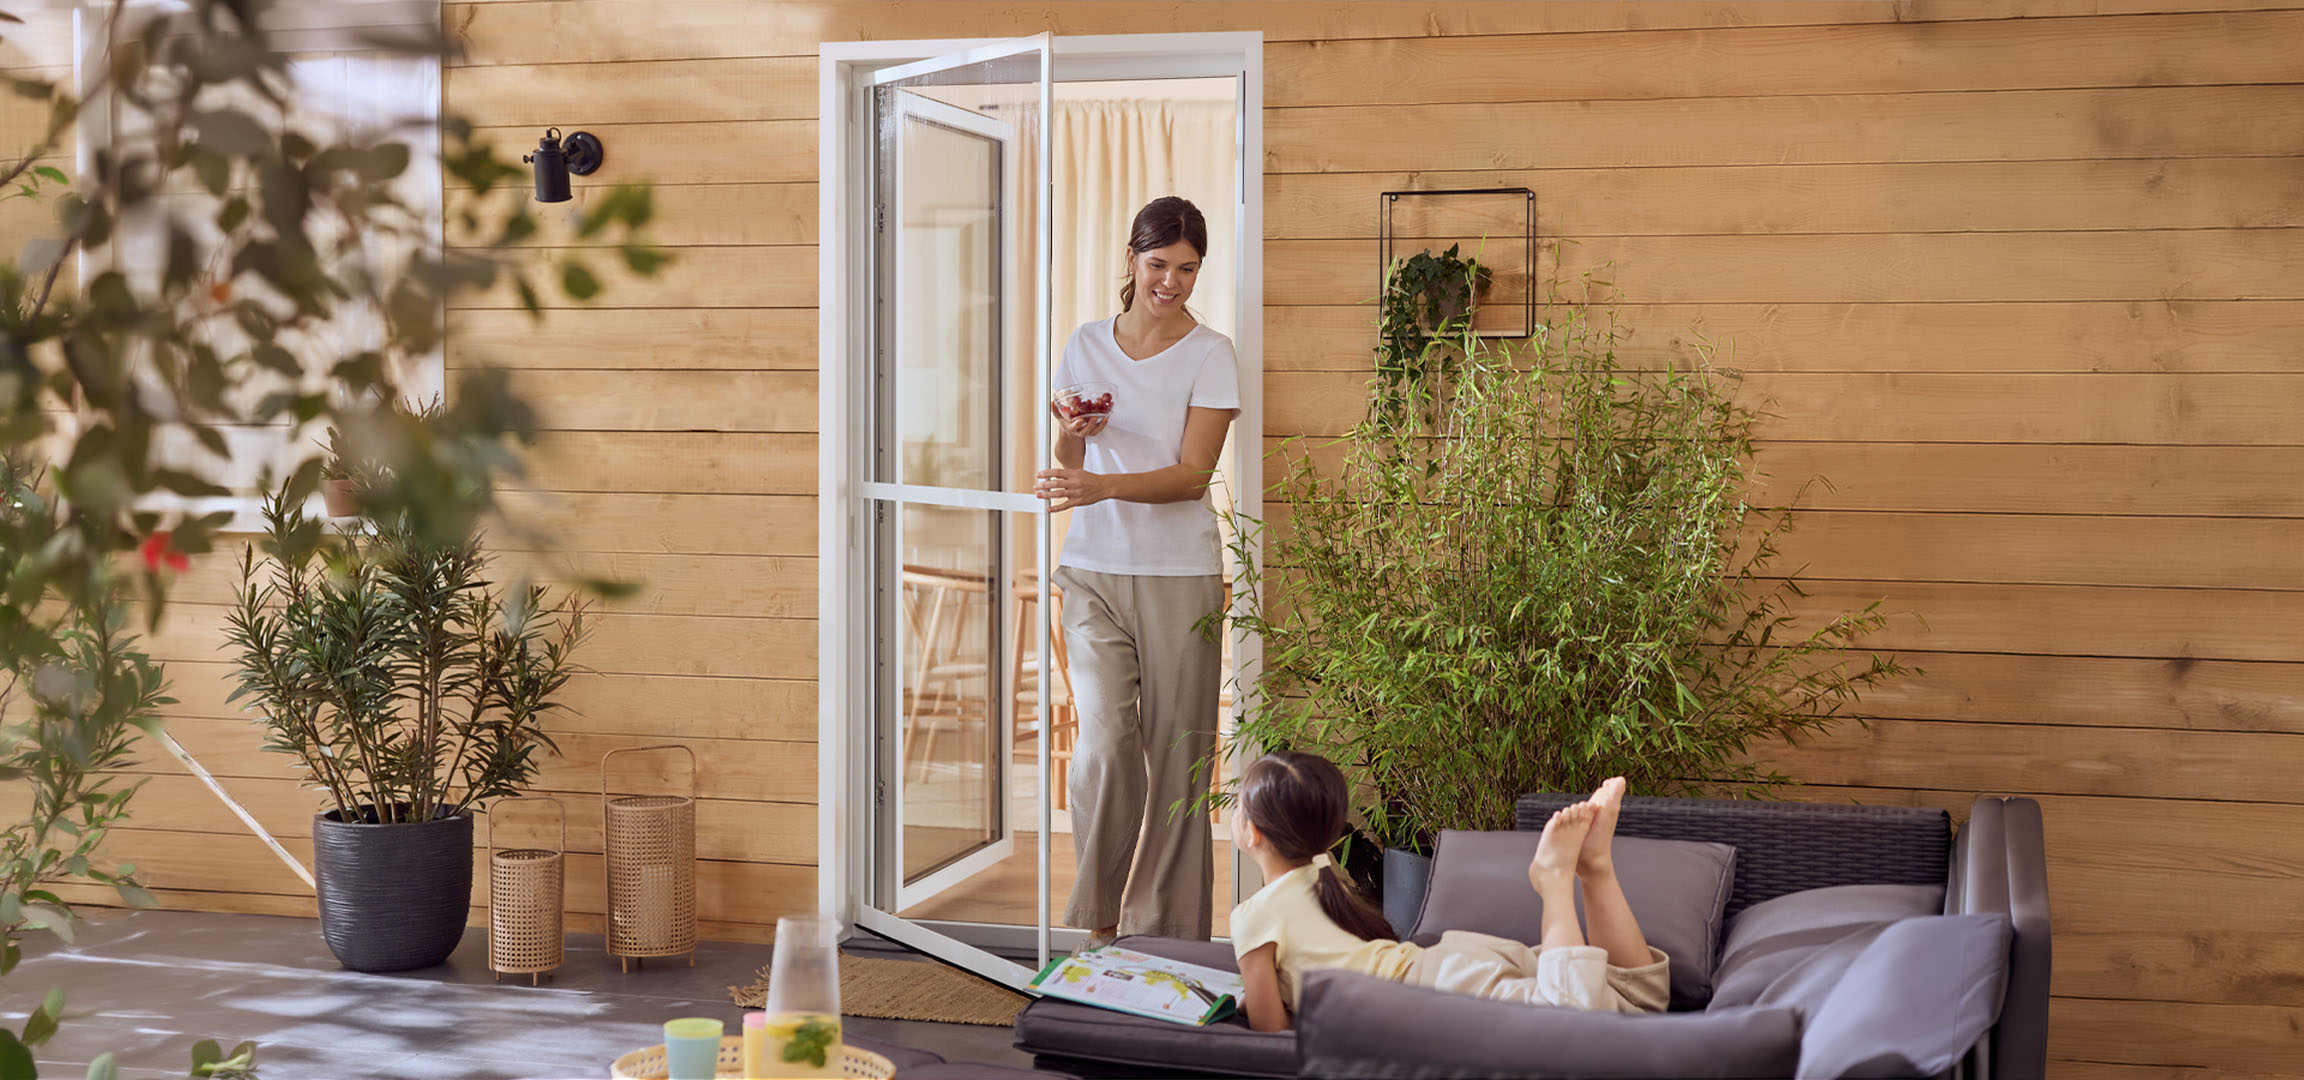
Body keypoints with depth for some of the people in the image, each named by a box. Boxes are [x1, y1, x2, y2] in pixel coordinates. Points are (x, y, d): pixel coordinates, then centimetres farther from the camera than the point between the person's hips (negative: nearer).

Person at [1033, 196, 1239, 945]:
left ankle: (1164, 933, 10)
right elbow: (1067, 463, 10)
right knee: (1102, 742, -10)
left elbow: (1193, 473, -10)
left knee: (1175, 757, 0)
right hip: (1095, 568, 2)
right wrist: (1071, 435, -13)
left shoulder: (1209, 355, -1)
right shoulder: (1086, 347, 9)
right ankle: (1098, 919, 6)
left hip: (1180, 575, -2)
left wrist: (1101, 486, -25)